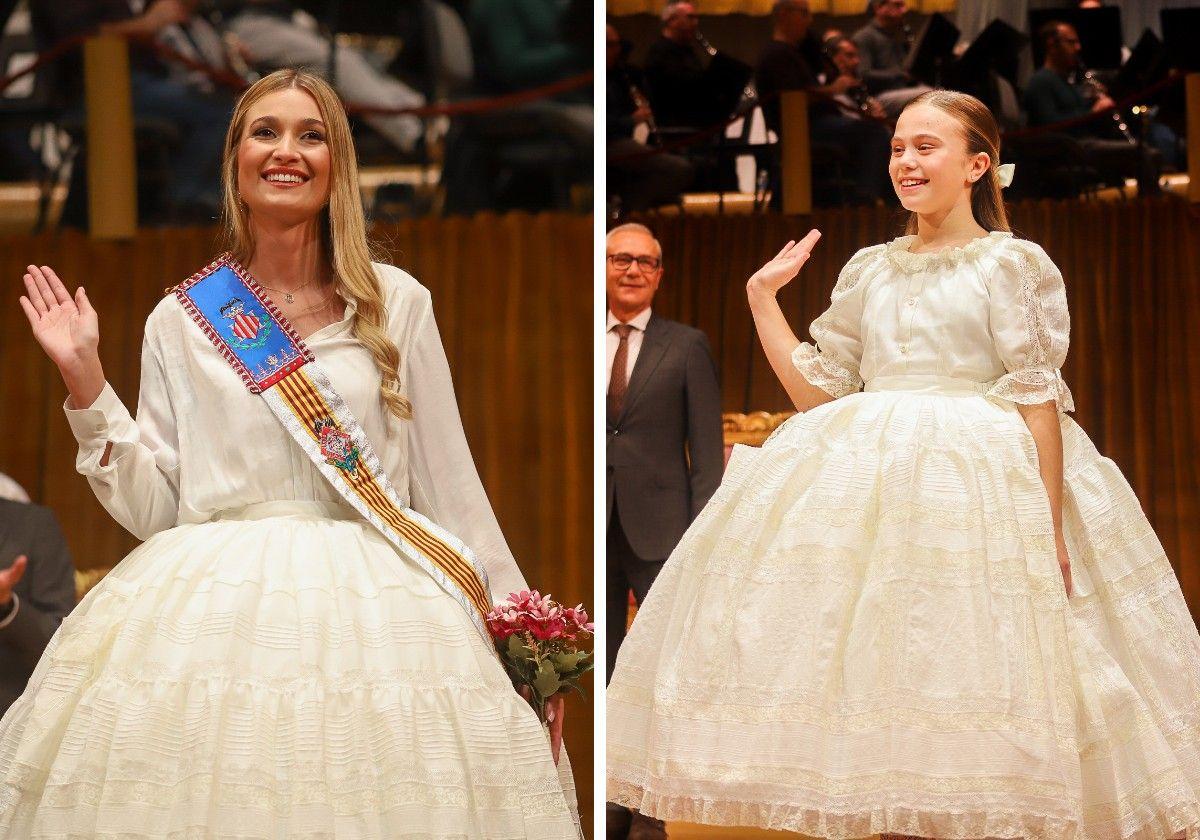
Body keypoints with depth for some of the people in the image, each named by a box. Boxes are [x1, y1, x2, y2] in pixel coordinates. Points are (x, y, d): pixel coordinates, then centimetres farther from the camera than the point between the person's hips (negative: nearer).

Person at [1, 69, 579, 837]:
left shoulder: (396, 304, 7)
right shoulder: (181, 320, 8)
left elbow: (448, 480, 10)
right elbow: (151, 508, 6)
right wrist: (86, 381, -1)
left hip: (374, 602, 0)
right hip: (210, 601, 0)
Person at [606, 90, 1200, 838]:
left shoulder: (1015, 264, 2)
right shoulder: (869, 269, 16)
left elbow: (1039, 400, -5)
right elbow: (819, 391, 16)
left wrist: (1051, 526, -12)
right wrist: (763, 297, 13)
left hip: (980, 481, -5)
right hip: (869, 479, 5)